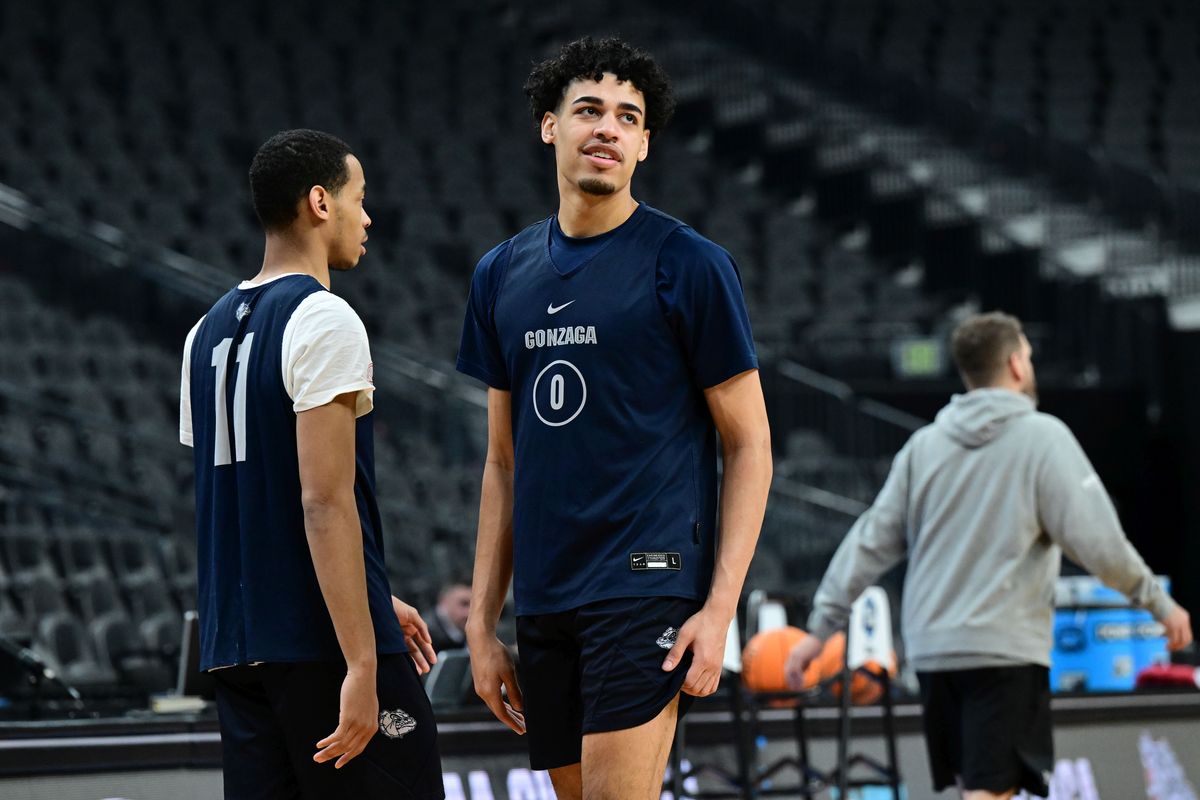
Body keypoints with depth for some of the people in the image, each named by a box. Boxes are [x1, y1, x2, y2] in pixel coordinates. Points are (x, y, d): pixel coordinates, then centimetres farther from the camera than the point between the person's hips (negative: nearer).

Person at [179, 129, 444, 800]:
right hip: (327, 643, -8)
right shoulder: (325, 322, -11)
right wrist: (363, 665, -21)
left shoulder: (210, 332, 15)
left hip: (236, 644, 8)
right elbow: (326, 503, -19)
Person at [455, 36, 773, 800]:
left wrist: (719, 607, -13)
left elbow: (750, 444, -3)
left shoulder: (688, 263, -3)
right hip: (545, 606, 6)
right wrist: (482, 621, 12)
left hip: (645, 589, -6)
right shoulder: (503, 275, 13)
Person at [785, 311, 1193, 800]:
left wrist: (821, 628, 15)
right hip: (1005, 650, -6)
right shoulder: (1042, 436, -4)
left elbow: (871, 543, 10)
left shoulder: (925, 444, 10)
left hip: (931, 650, 6)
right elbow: (1096, 541, -9)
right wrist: (1160, 604, 2)